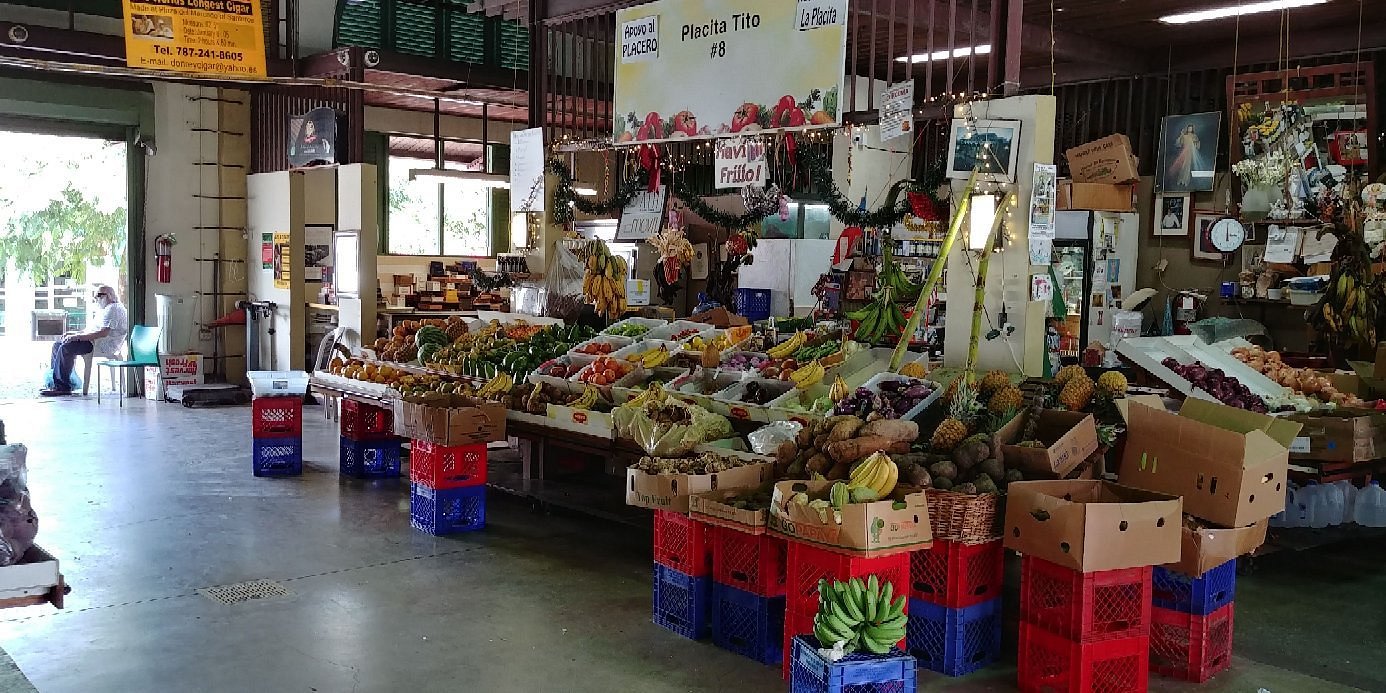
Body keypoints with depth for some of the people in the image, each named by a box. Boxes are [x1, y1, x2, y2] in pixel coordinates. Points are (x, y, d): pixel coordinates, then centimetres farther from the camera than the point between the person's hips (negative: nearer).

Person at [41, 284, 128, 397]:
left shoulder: (114, 309, -11)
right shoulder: (104, 310, 25)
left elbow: (103, 333, -22)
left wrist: (78, 336, -21)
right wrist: (75, 333, 10)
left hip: (105, 346, -11)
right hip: (96, 342, 11)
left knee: (66, 347, -26)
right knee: (57, 345, 5)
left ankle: (63, 387, -22)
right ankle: (55, 382, 0)